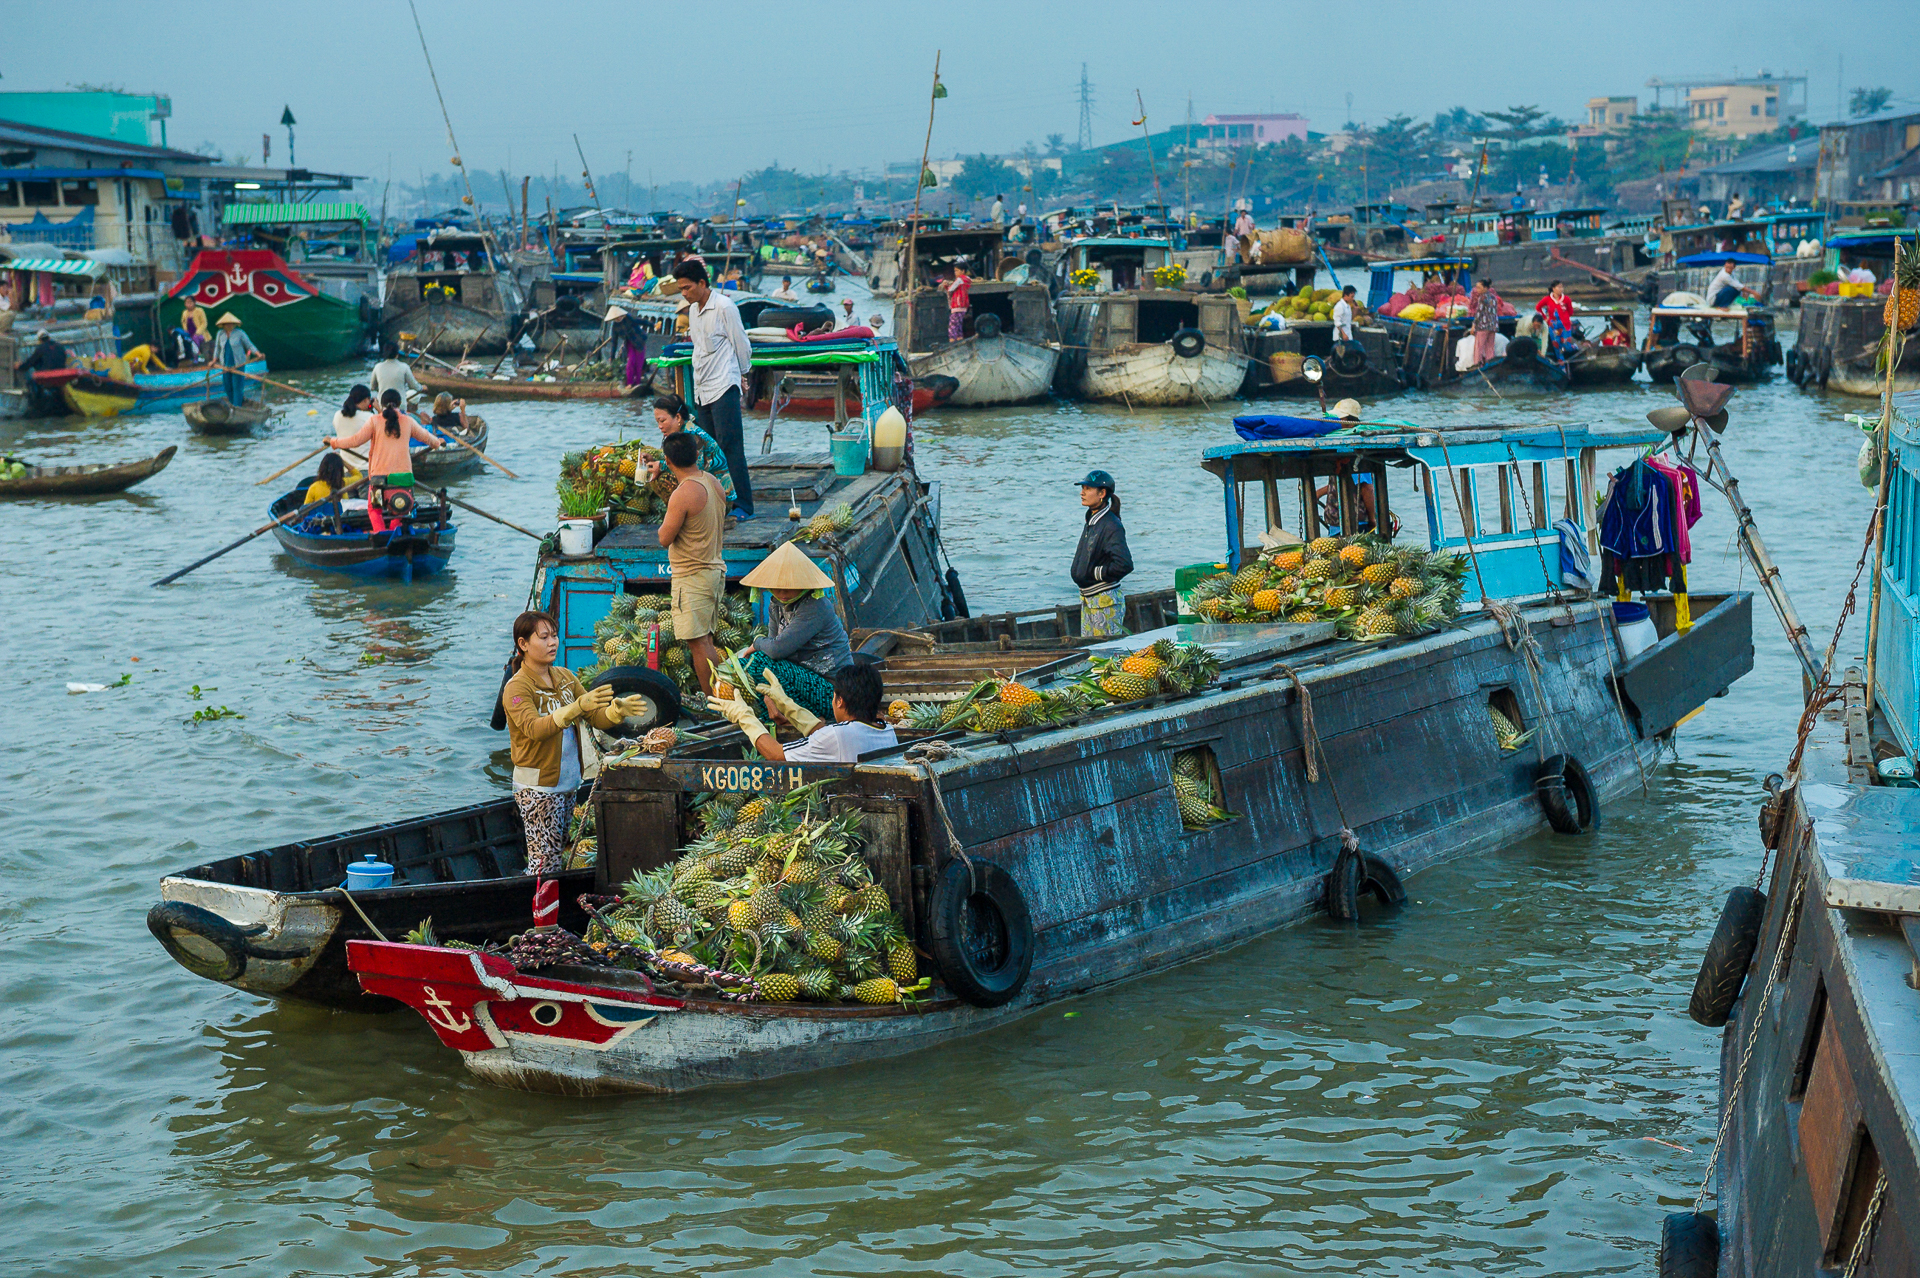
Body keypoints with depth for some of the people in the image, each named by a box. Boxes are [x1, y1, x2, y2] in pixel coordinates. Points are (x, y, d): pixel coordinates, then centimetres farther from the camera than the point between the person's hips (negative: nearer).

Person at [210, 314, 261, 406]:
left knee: (237, 386, -6)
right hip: (226, 365, 4)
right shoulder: (220, 334, 4)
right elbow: (217, 348, 15)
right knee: (228, 387, 7)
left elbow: (250, 345, -5)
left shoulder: (239, 333, -7)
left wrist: (259, 355, -17)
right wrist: (214, 361, 11)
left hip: (238, 364, -4)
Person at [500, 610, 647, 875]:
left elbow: (596, 717, 6)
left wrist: (617, 711, -17)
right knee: (545, 863, -8)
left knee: (560, 857, 10)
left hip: (569, 782, 7)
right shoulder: (517, 688, -13)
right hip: (538, 787, -7)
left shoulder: (565, 677, 9)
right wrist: (577, 707, -44)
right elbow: (534, 729, -30)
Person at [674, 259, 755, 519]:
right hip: (701, 388, 8)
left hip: (723, 387, -8)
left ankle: (743, 505, -11)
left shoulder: (724, 307, -11)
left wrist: (741, 372, 9)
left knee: (730, 446, -11)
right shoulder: (693, 310, 15)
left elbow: (741, 344, -4)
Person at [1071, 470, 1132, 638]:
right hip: (1088, 600, 9)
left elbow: (1124, 565, -25)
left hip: (1106, 601, -9)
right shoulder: (1090, 522, 11)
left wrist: (1095, 573, -15)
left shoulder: (1111, 526, -16)